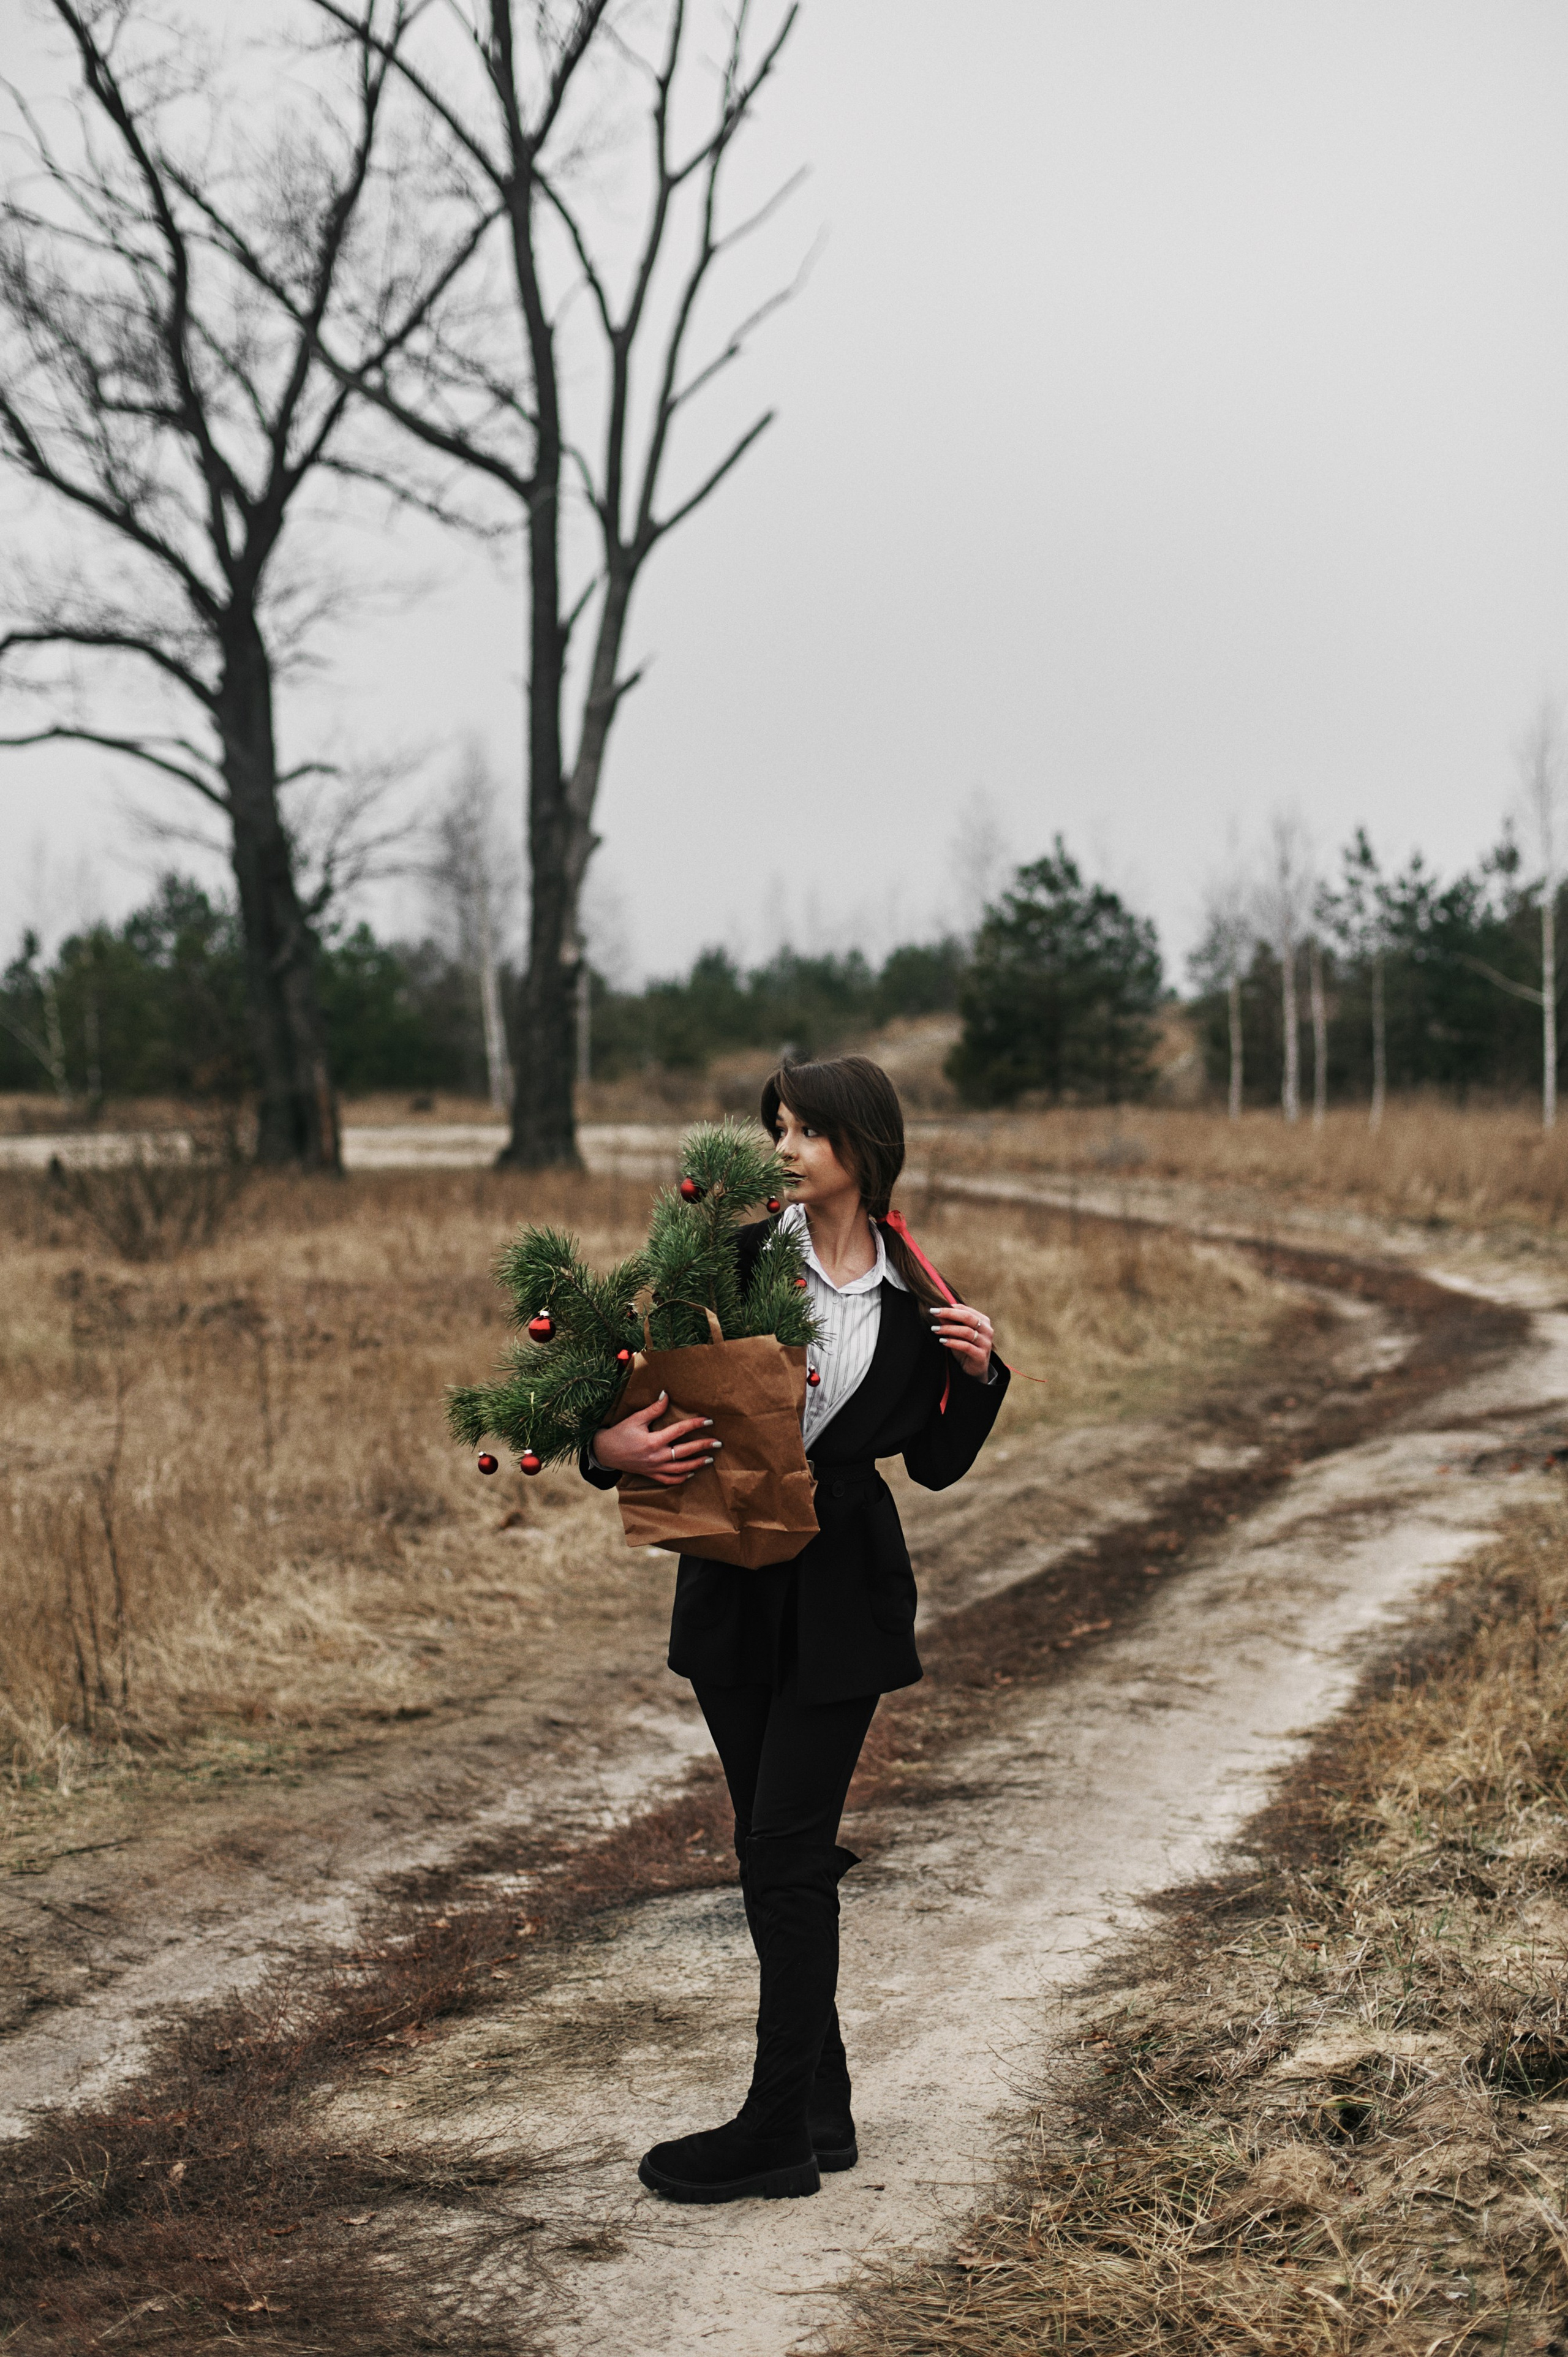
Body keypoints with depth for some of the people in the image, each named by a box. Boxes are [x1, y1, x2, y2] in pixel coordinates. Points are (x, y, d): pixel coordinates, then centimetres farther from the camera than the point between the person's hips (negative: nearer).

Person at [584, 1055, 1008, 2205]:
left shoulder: (916, 1300, -2)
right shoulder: (739, 1261, -2)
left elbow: (936, 1462, 5)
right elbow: (655, 1377, 1)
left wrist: (980, 1374, -11)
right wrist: (612, 1444, -19)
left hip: (843, 1597, -3)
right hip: (735, 1590, 3)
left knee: (787, 1853, -5)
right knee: (773, 1852, 10)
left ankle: (778, 2131, 3)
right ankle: (820, 2104, 24)